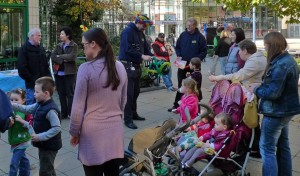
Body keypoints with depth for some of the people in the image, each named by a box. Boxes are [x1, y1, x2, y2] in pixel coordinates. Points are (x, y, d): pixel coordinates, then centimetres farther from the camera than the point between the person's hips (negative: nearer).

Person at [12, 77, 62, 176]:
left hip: (49, 146, -9)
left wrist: (40, 137, -27)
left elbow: (57, 128, -29)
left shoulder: (51, 110, -26)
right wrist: (12, 105, 2)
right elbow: (26, 109, 14)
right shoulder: (39, 105, 3)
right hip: (44, 144, 9)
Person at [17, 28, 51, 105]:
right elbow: (22, 68, -13)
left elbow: (46, 65, 20)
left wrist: (48, 77, 7)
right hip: (31, 84, -6)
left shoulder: (41, 48, 15)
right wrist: (31, 79, -14)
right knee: (31, 104, -1)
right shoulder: (24, 49, -6)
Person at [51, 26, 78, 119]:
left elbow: (71, 57, -16)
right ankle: (64, 113, 17)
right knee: (61, 94, 9)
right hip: (58, 72, 6)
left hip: (69, 73, -5)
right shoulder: (59, 46, 14)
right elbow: (52, 56, 3)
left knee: (70, 94, -1)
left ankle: (71, 113, 5)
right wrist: (62, 60, -13)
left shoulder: (74, 46, -3)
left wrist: (59, 56, -4)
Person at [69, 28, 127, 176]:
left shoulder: (86, 68, -14)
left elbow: (78, 106, -9)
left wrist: (74, 132, 3)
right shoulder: (120, 67, 1)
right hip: (115, 129, 5)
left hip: (93, 132, -5)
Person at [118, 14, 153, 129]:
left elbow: (145, 47, 15)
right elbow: (128, 49, -23)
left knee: (135, 92, 16)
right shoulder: (128, 32, -14)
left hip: (136, 66, 9)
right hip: (127, 66, -9)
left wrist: (152, 56, -3)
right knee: (129, 93, -8)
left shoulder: (141, 33, 13)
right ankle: (127, 119, -1)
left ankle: (133, 113, 29)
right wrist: (142, 56, -24)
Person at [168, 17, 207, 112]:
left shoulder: (200, 37, -6)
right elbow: (177, 47, 14)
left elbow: (204, 51, -5)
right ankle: (176, 104, 16)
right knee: (181, 85, 10)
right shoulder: (183, 35, 4)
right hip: (182, 65, 3)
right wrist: (179, 56, -4)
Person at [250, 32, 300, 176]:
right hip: (285, 110, 10)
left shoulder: (281, 65, -24)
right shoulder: (287, 59, 8)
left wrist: (256, 90, -10)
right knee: (282, 145, 20)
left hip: (277, 112, -10)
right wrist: (261, 87, 1)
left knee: (266, 148, -1)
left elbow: (273, 93, -26)